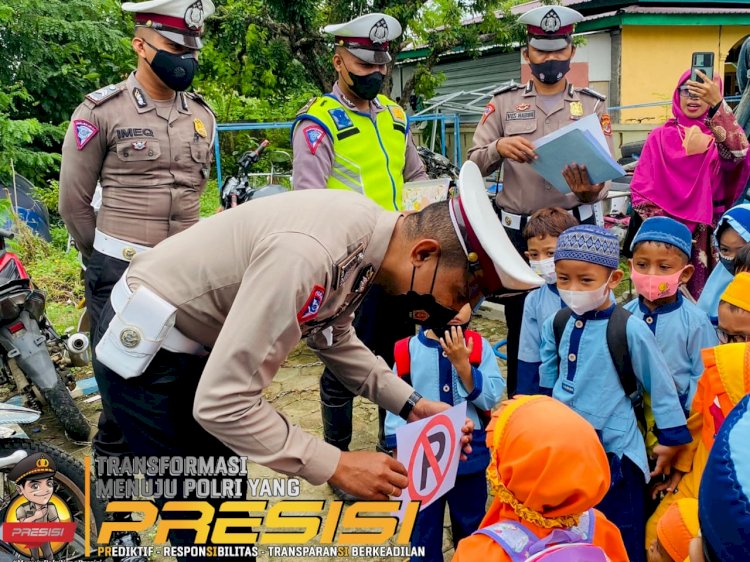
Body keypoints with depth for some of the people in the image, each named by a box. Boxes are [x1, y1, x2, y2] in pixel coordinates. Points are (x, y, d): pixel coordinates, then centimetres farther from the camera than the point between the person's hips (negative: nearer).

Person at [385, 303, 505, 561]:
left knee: (471, 533, 21)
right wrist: (399, 458, -3)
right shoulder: (408, 351, -10)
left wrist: (462, 363, -25)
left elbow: (491, 399, -16)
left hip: (469, 458, 1)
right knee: (423, 535, 18)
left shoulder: (479, 347, -8)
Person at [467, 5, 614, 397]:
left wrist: (590, 190, -26)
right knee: (520, 326, 10)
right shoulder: (504, 102, 5)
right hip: (516, 231, 0)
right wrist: (498, 147, -21)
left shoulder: (593, 105, 5)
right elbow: (474, 165, 1)